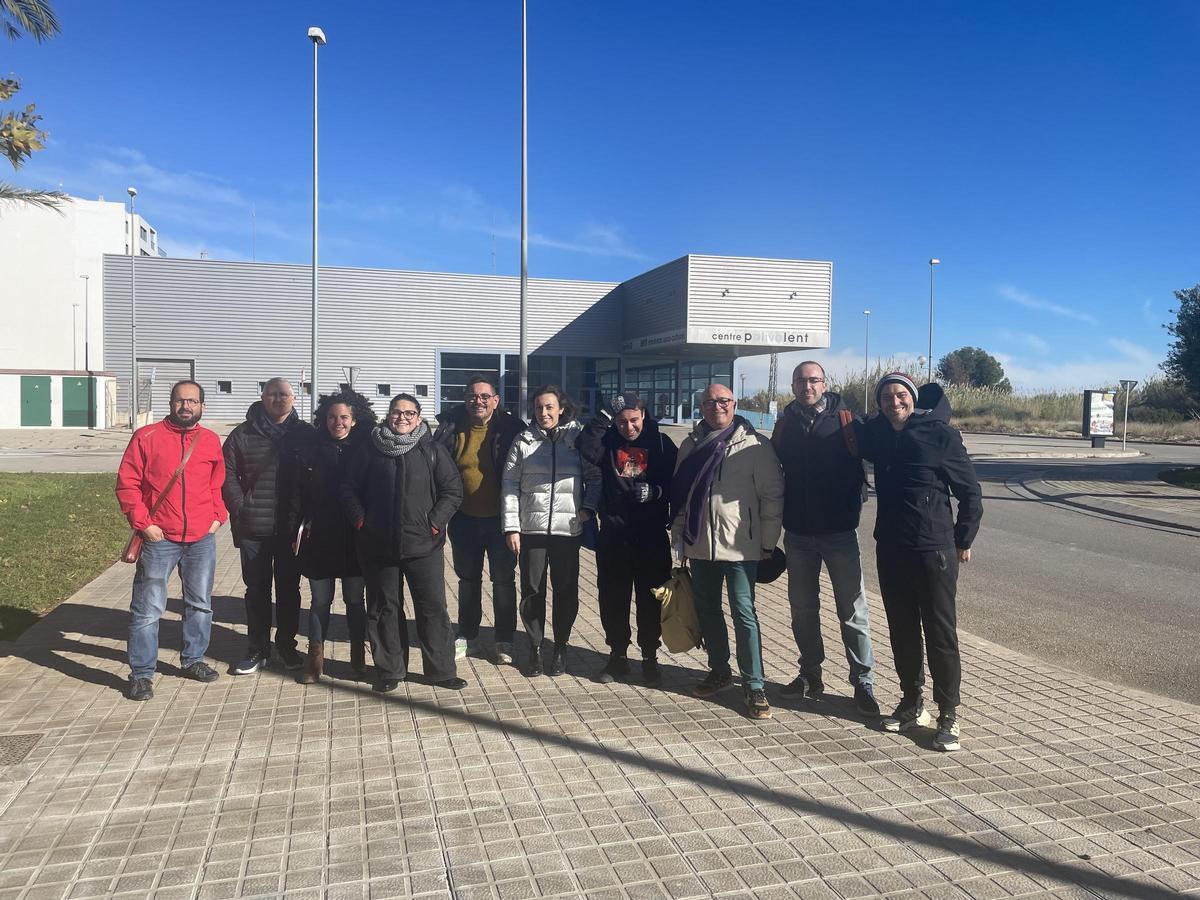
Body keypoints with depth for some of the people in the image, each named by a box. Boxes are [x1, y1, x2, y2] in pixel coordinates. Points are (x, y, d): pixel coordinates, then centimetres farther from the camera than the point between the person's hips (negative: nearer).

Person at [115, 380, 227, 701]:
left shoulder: (211, 441, 7)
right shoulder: (147, 437, -3)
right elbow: (127, 484, -4)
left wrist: (218, 516, 3)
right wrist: (143, 523, -10)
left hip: (202, 539, 4)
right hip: (159, 538, -3)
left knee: (200, 604, 14)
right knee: (148, 609, 0)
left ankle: (193, 660, 30)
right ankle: (142, 674, 11)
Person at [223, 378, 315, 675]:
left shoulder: (306, 434, 2)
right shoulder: (243, 434, 1)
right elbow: (228, 473, 3)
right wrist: (240, 508, -6)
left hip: (291, 528, 0)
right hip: (253, 528, 0)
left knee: (289, 589, 11)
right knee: (256, 590, 9)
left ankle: (286, 645, 25)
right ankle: (257, 649, 20)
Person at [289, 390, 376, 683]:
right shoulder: (312, 453, 3)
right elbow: (299, 494, 4)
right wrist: (296, 529, -3)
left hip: (354, 539, -1)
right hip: (319, 538, 1)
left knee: (354, 599, 8)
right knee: (320, 599, 8)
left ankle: (358, 657, 21)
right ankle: (315, 659, 19)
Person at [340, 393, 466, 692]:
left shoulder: (432, 450, 1)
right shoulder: (370, 449, 4)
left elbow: (453, 490, 1)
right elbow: (349, 488, 10)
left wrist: (435, 522, -7)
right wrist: (360, 520, -1)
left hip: (423, 544, -1)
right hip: (379, 545, 1)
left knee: (433, 607, 2)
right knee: (385, 609, 10)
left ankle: (441, 670, 14)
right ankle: (389, 670, 24)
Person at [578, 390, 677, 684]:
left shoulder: (661, 443, 1)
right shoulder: (608, 440, 3)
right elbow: (587, 449, -20)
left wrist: (656, 491, -16)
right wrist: (606, 414, -19)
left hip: (652, 535, -1)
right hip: (613, 534, 1)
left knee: (650, 599, 7)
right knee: (612, 598, 8)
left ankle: (650, 657, 22)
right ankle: (617, 655, 24)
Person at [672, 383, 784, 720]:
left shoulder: (755, 445, -6)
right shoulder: (691, 445, 9)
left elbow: (772, 495, -6)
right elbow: (679, 493, 14)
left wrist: (768, 541, -7)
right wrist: (679, 535, 10)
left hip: (739, 544, -5)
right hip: (699, 543, 5)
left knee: (744, 613, -4)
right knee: (706, 609, 14)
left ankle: (754, 685, 6)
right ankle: (719, 670, 31)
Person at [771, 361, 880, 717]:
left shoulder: (844, 420, -4)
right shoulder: (784, 424, 7)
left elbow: (862, 465, -2)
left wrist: (851, 508, -6)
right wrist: (779, 516, 7)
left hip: (839, 531, -4)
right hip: (798, 534, 4)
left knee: (852, 610, 1)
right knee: (802, 608, 13)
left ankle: (863, 683, 9)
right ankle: (810, 674, 26)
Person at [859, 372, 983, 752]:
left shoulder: (941, 435, -9)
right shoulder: (875, 433, 4)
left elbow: (970, 492, -3)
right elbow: (856, 446, 30)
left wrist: (963, 540, 0)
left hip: (934, 549, -5)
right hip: (890, 549, 5)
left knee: (941, 633, -1)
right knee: (902, 631, 13)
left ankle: (949, 716, 9)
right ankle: (912, 705, 27)